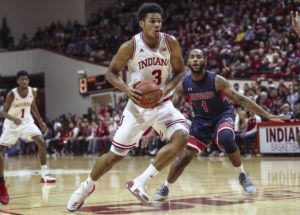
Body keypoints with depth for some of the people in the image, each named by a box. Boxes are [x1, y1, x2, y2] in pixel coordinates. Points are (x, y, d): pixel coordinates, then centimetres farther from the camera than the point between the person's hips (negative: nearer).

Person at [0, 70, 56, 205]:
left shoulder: (32, 92, -10)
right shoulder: (12, 94, -23)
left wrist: (41, 122, 10)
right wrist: (13, 118, -44)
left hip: (27, 121, 3)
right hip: (12, 123, -2)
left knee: (40, 141, -18)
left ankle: (44, 173, -10)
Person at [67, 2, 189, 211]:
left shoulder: (171, 43, -11)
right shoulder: (130, 47, -16)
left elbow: (179, 72, 0)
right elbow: (111, 73, -4)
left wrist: (166, 89, -19)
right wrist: (126, 88, -23)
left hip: (162, 104, 2)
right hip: (138, 106, -1)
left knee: (182, 137, -27)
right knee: (115, 154, 3)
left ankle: (141, 181, -18)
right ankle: (86, 186, 31)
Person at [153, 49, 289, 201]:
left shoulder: (216, 81, -24)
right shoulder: (183, 85, -14)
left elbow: (241, 99, -24)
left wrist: (268, 116, -28)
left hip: (223, 115, -3)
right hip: (201, 120, 3)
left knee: (226, 139, -35)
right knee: (186, 155, -4)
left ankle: (242, 176, -15)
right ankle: (165, 188, 15)